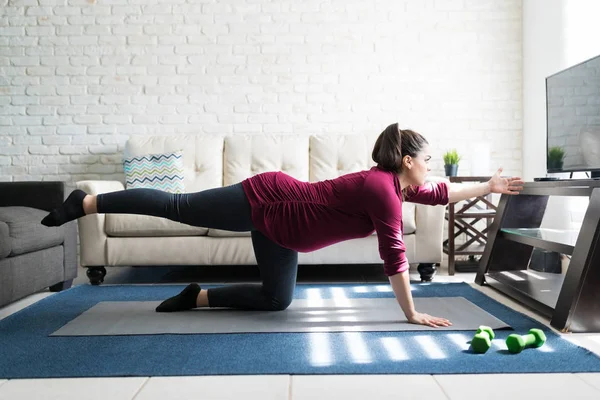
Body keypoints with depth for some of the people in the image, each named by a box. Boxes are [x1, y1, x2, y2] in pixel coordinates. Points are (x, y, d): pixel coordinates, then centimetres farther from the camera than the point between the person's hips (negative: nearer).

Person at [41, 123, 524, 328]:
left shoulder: (397, 184, 3)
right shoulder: (384, 191, -24)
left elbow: (443, 192, 21)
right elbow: (395, 259, -23)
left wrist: (489, 187, 24)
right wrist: (413, 314, -14)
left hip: (279, 225, 8)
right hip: (266, 200, -8)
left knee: (277, 298, 11)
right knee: (179, 206, 4)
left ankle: (200, 296, 20)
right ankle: (87, 201, 20)